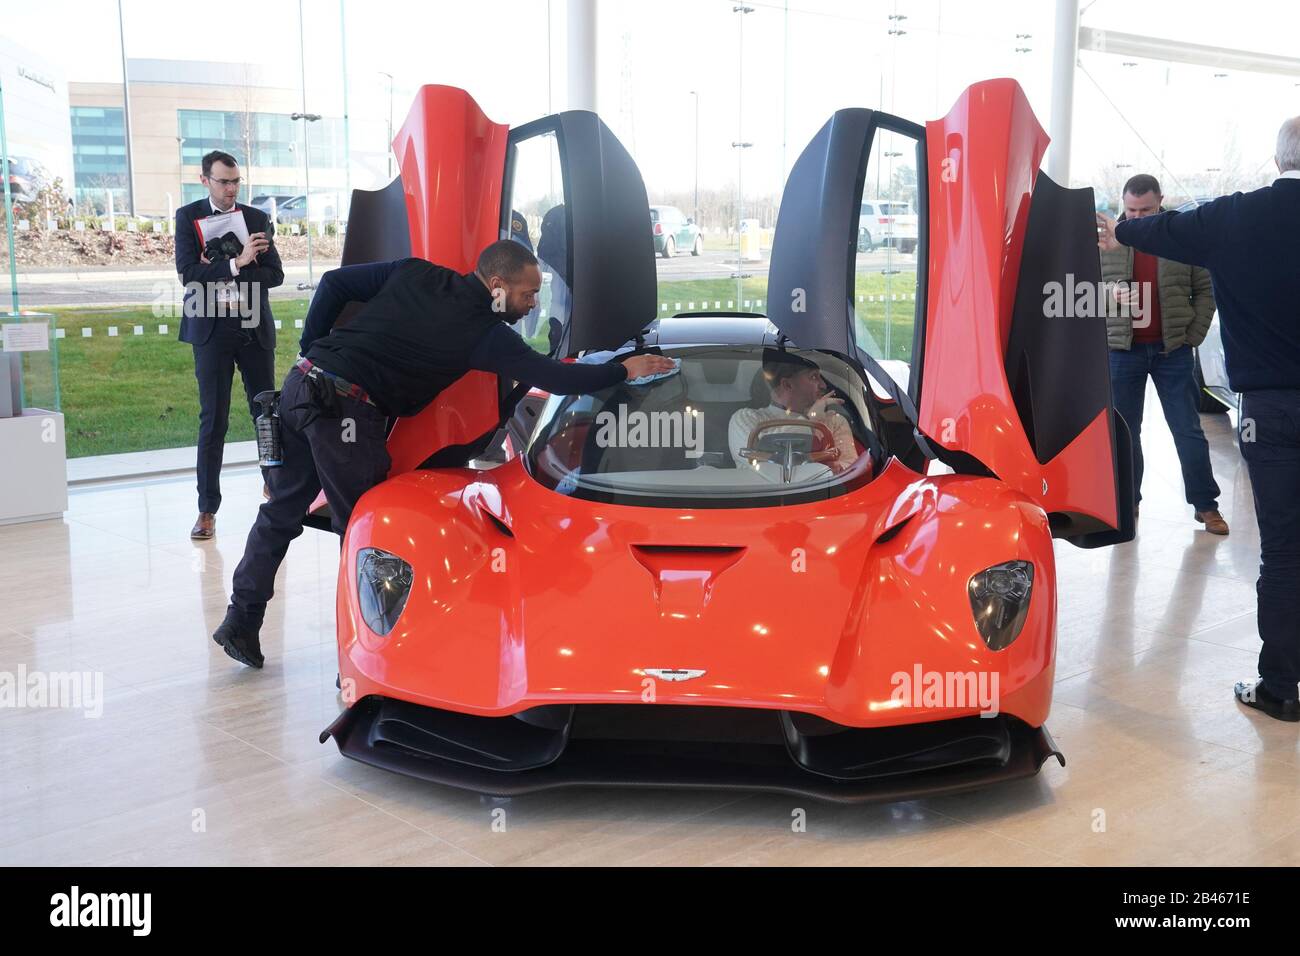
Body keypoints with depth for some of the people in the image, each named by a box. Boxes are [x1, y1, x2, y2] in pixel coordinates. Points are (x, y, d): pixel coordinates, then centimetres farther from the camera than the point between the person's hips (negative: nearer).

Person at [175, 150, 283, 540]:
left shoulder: (257, 218, 9)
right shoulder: (188, 217, 2)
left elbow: (275, 274, 1)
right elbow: (188, 274, -10)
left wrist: (219, 271, -9)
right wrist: (235, 264, -19)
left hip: (255, 328, 3)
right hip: (212, 329, -2)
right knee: (213, 420, -1)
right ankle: (207, 509, 4)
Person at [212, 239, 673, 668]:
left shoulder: (415, 273, 13)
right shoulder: (483, 333, -4)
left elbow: (334, 282, 15)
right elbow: (557, 378, -3)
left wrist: (312, 348, 21)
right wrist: (624, 370, 8)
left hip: (302, 382, 8)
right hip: (345, 409, -8)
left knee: (281, 512, 19)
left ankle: (241, 621, 28)